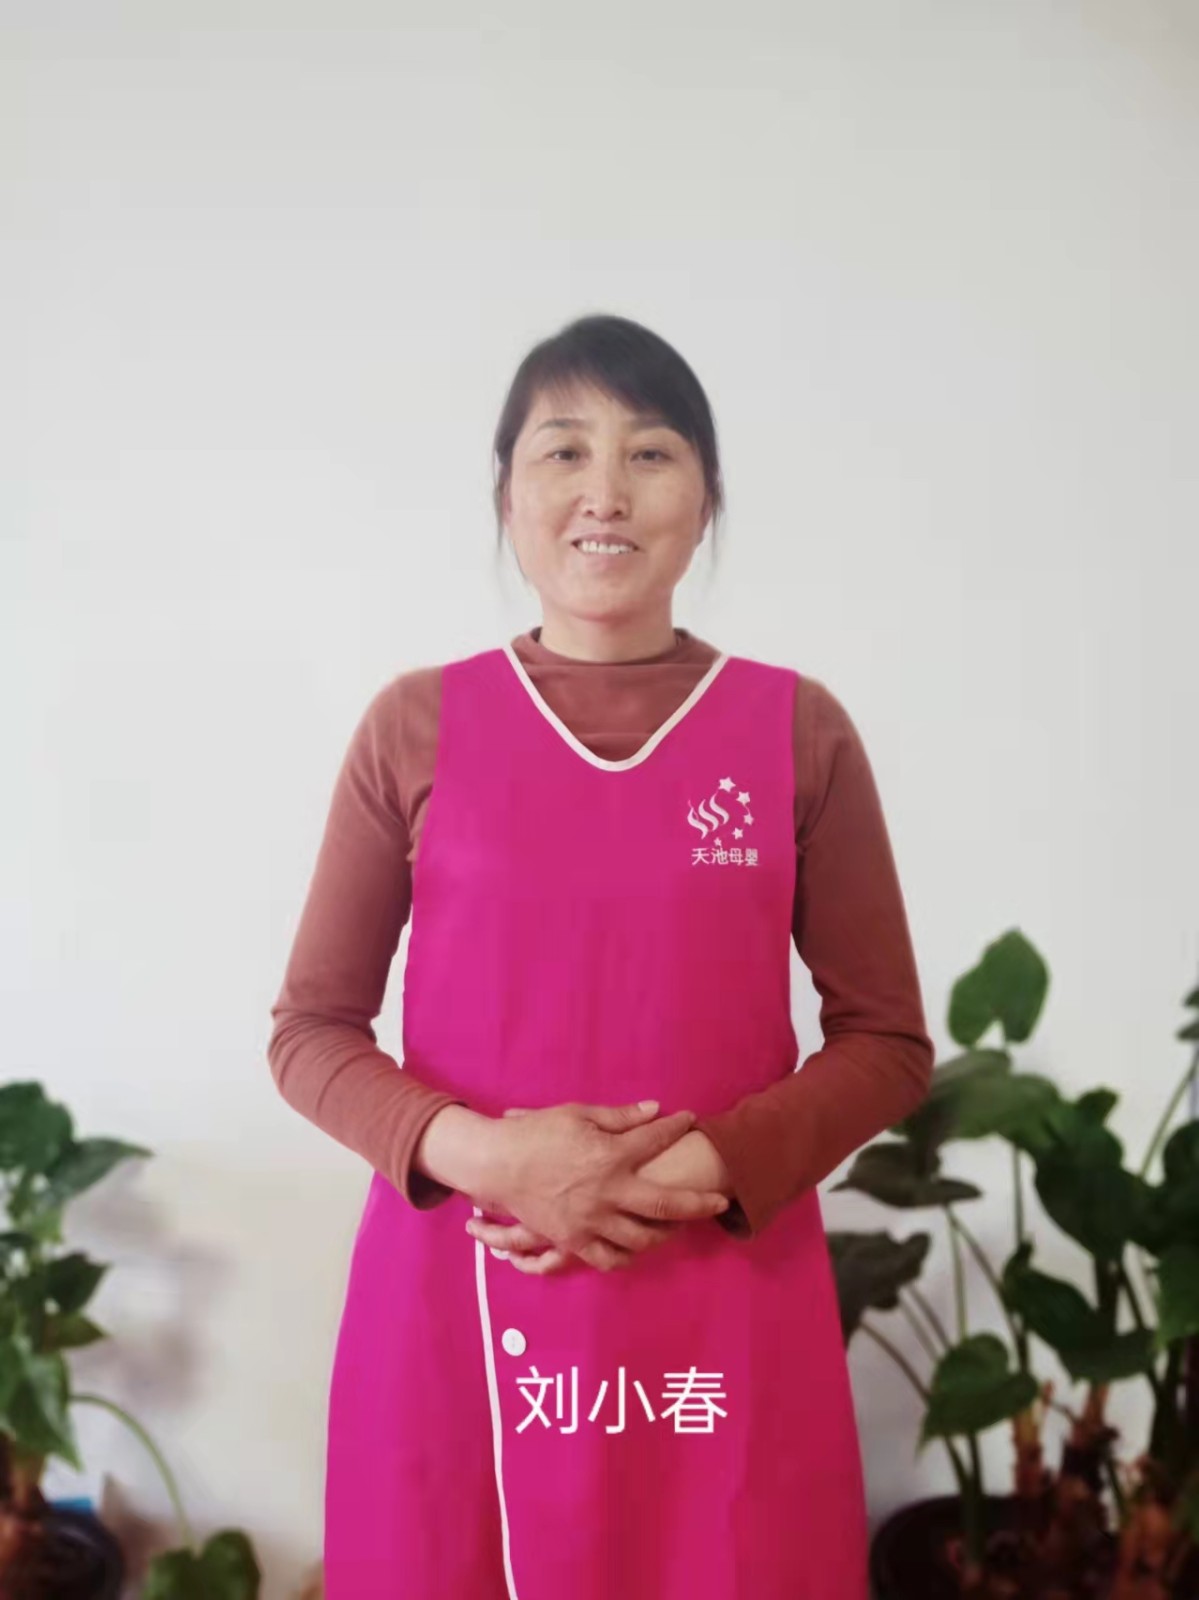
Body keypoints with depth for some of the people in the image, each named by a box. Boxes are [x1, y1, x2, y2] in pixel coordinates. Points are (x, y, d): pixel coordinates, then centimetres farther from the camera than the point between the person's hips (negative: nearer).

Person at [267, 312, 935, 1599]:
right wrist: (477, 1152, -14)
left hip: (720, 1313, 0)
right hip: (457, 1305, 0)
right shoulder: (417, 726, -1)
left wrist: (705, 1171, -13)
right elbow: (310, 1028, 3)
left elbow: (886, 1041, 2)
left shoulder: (798, 730, -1)